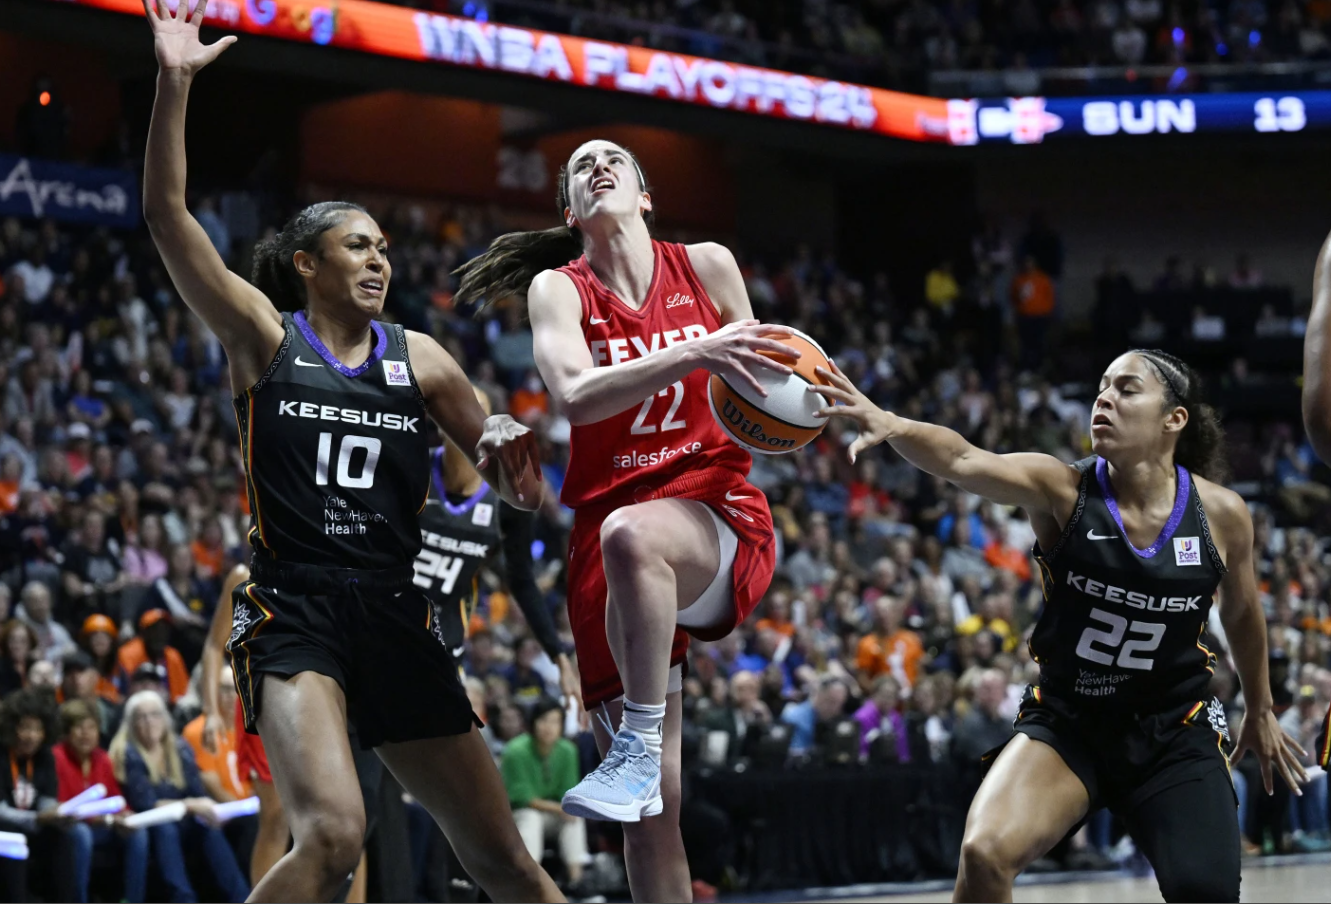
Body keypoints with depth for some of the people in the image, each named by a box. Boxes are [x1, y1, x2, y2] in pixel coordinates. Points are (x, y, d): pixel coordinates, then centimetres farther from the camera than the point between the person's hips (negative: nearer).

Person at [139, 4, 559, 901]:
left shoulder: (419, 358, 12)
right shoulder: (265, 336, 4)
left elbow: (517, 484, 15)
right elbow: (166, 214, -7)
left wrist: (509, 448, -8)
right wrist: (174, 86, -16)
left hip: (394, 617, 4)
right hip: (293, 615, -4)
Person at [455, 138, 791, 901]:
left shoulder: (707, 266, 6)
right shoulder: (558, 289, 3)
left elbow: (755, 388, 18)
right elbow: (575, 396, -16)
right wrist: (694, 353, -29)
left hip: (721, 521, -1)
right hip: (607, 534, 1)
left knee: (630, 535, -40)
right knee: (649, 811, -3)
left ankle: (639, 750, -33)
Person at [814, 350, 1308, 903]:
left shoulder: (1221, 514, -7)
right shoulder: (1062, 490, -14)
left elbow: (1242, 613, 12)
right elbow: (961, 461, -33)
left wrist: (1260, 712, 25)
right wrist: (890, 425, -53)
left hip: (1176, 734, 1)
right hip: (1065, 723, -1)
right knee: (985, 854, -24)